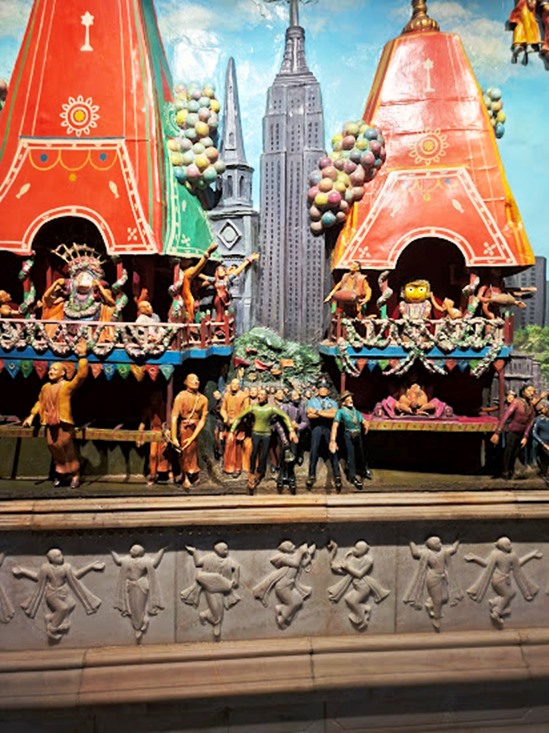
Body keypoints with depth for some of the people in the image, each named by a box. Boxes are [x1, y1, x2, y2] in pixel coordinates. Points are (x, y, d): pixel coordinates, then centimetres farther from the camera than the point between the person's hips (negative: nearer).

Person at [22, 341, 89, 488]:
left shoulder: (67, 385, -8)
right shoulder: (46, 387, 13)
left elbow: (81, 375, -22)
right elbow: (40, 402, 23)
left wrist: (82, 356, -26)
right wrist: (31, 416, 15)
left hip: (63, 423, -6)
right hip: (50, 424, 6)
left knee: (67, 450, -3)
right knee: (53, 448, 9)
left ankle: (75, 475, 9)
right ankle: (61, 471, 27)